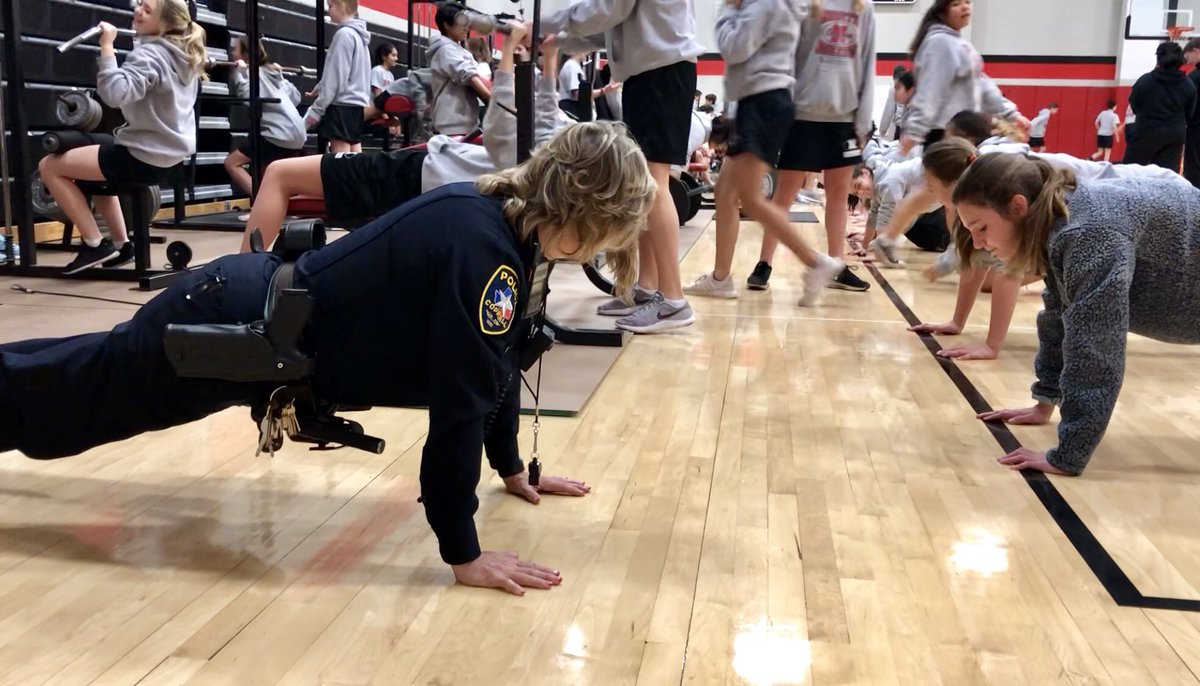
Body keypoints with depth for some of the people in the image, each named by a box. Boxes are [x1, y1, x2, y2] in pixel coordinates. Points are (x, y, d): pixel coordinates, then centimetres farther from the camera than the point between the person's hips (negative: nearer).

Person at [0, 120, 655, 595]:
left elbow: (500, 362, 8)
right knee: (58, 398, 13)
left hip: (266, 309, 9)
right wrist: (464, 554, -24)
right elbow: (461, 402, -31)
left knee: (75, 385, 29)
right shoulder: (481, 246, -31)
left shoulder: (505, 218, -3)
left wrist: (512, 467, 14)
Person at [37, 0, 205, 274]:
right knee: (97, 166, 34)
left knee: (49, 166, 1)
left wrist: (107, 46, -28)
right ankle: (120, 243, 28)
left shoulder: (149, 55, -18)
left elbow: (115, 93, -34)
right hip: (171, 156, 9)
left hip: (146, 158, -9)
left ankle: (95, 244, 3)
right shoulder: (182, 54, 8)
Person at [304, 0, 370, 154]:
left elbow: (336, 77, -15)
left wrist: (317, 108, -13)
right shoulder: (359, 34, 16)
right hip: (358, 101, 9)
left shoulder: (344, 34, -11)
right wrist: (318, 89, 20)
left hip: (342, 103, -9)